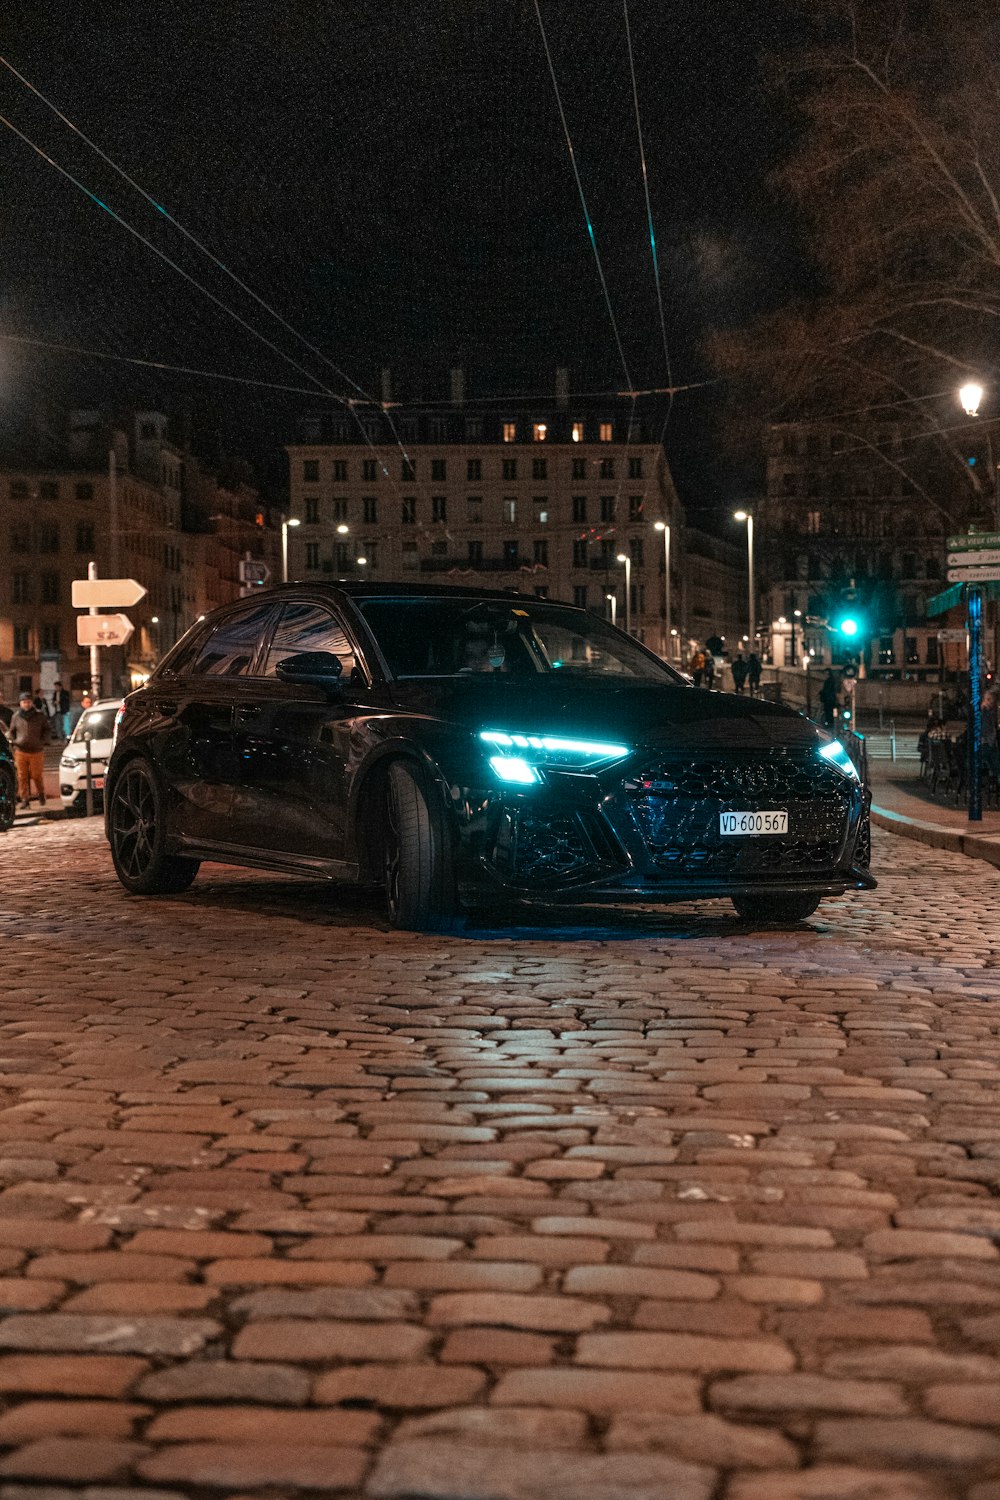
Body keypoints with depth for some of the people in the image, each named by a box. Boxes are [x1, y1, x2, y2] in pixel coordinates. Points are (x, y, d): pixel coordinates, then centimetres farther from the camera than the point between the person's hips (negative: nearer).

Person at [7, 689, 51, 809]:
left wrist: (43, 741, -5)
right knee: (22, 777, -2)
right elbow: (12, 732, 20)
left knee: (37, 775, 1)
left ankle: (41, 794, 26)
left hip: (37, 751, -2)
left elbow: (47, 731, 9)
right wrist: (14, 741, 4)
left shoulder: (39, 716, 3)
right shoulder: (15, 717, 8)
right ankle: (25, 799, 4)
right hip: (21, 751, 2)